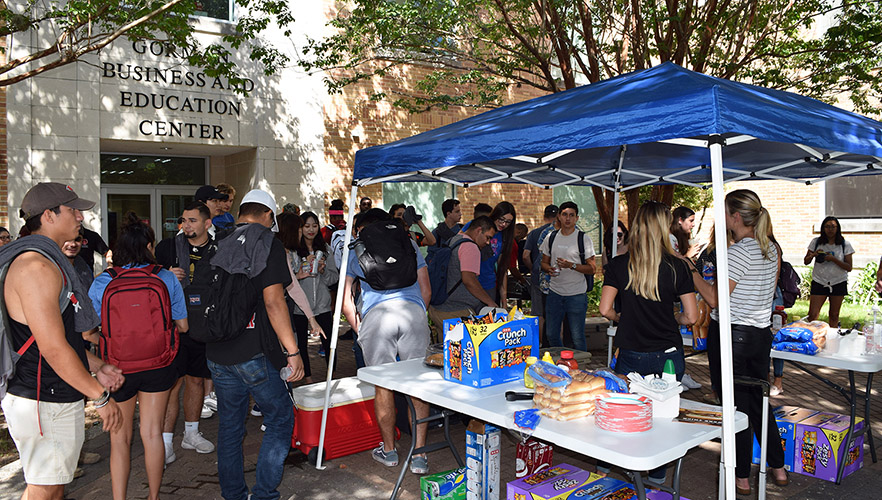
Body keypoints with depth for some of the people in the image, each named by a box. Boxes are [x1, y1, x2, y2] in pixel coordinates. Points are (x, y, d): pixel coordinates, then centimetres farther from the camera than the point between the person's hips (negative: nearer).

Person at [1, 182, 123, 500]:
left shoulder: (48, 260, 14)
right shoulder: (37, 266, -21)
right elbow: (53, 349, -24)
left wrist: (97, 367, 14)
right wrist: (101, 398, -17)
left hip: (56, 398, 10)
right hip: (44, 402, -10)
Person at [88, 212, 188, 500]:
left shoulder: (102, 283, -10)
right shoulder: (166, 278, -9)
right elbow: (182, 326, -4)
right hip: (158, 365, 1)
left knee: (120, 436, 16)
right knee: (152, 433, 13)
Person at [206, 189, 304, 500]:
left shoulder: (220, 247, 11)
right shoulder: (268, 244, -8)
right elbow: (273, 302, -16)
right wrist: (292, 351, -15)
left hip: (217, 354, 7)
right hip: (254, 353, -6)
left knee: (229, 425, 17)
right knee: (280, 419, 8)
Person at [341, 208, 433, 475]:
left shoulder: (355, 249, 24)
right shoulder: (408, 244, 27)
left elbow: (346, 302, 19)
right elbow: (426, 291, 24)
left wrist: (359, 329, 31)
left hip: (376, 313, -1)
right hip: (414, 311, 1)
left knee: (383, 385, 11)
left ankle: (389, 450, 26)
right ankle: (419, 455, 9)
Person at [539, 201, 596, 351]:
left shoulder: (584, 239, -3)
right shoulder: (551, 237, 8)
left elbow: (592, 269, -5)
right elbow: (544, 262, 16)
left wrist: (571, 265, -19)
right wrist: (549, 269, -7)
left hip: (577, 295, -4)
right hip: (555, 293, 4)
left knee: (578, 337, 0)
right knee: (551, 334, 9)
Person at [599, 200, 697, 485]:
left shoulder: (618, 265, -6)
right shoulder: (677, 267, -7)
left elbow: (605, 309, -6)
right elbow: (691, 316, -4)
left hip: (631, 355, 0)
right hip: (668, 355, 0)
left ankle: (606, 468, 27)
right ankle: (657, 476, 25)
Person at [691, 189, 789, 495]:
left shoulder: (738, 252, -19)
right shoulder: (770, 249, 6)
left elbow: (714, 299, -20)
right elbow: (769, 293, 16)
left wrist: (690, 270, -13)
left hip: (730, 336, -8)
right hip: (761, 334, 8)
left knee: (736, 404, 4)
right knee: (758, 401, 20)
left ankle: (741, 478, 16)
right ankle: (778, 468, 31)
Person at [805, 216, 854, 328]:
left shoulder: (845, 244, -1)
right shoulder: (816, 242, 1)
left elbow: (849, 267, -4)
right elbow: (806, 262, 6)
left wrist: (834, 259, -19)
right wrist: (814, 254, -14)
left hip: (838, 283, 0)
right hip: (819, 282, 0)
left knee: (834, 315, 8)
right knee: (812, 315, -7)